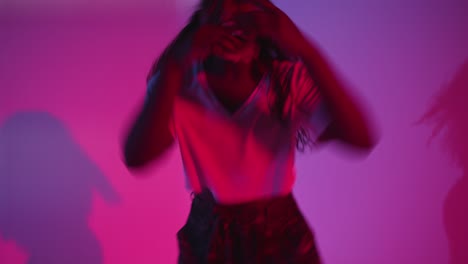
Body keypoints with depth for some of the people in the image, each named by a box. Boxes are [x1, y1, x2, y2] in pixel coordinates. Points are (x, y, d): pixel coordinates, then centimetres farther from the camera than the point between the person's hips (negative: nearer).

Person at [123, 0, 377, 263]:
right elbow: (136, 158, -28)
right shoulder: (180, 83, -12)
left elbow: (362, 139, -26)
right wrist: (175, 63, -35)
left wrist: (305, 51, -33)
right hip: (208, 238, 0)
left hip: (282, 237, 0)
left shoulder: (289, 80, -11)